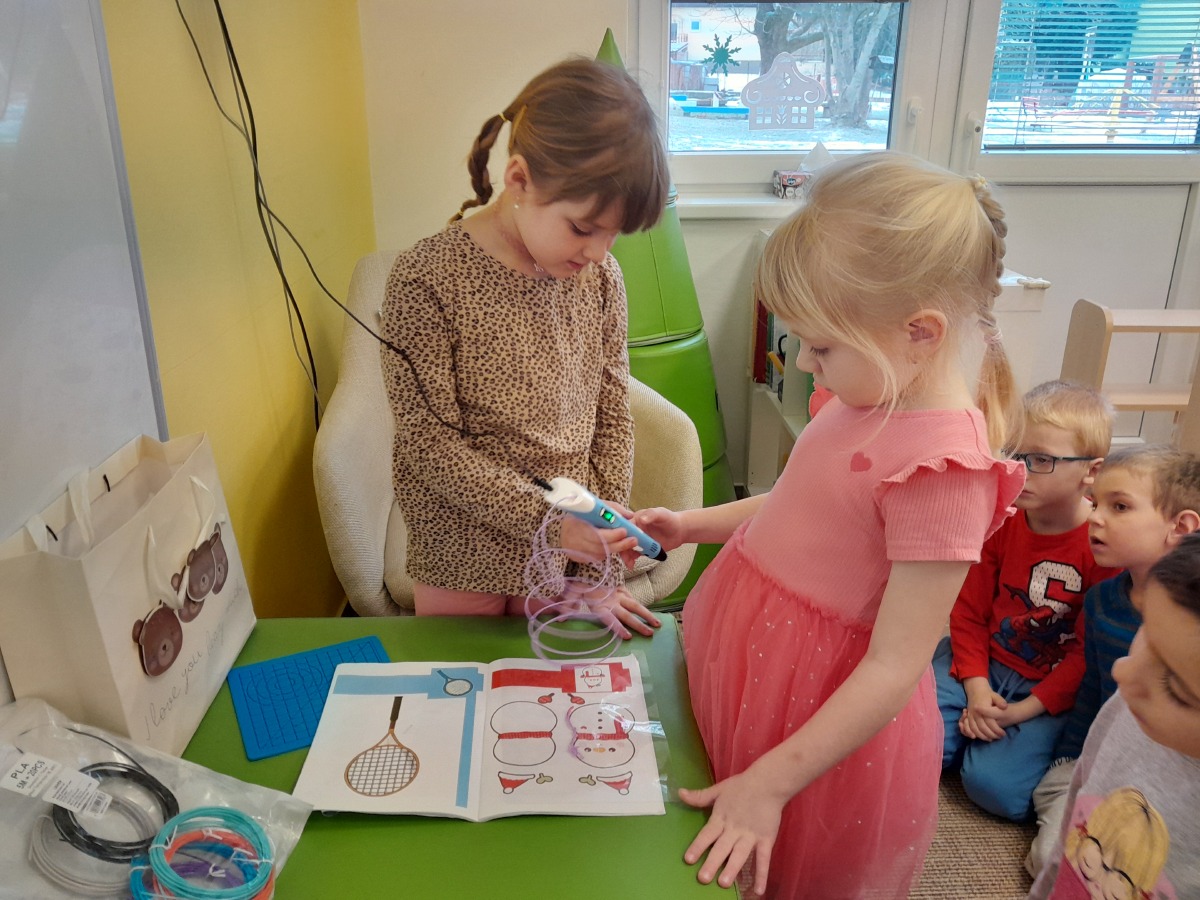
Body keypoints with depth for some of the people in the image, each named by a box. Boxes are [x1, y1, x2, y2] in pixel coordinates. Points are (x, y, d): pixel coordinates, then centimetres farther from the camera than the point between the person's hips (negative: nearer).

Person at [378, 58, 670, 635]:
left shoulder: (601, 279, -5)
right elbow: (429, 445, -18)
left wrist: (602, 576, -2)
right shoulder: (425, 279, -19)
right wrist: (549, 520, -22)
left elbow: (613, 422, -1)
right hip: (462, 564, -3)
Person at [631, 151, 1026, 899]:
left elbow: (895, 669, -26)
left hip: (826, 715, -7)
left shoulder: (943, 467, -29)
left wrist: (770, 783, -23)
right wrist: (693, 525, 5)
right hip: (754, 651, 8)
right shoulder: (874, 395, -4)